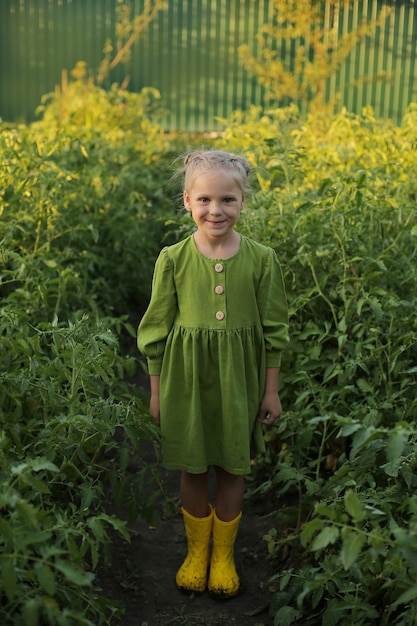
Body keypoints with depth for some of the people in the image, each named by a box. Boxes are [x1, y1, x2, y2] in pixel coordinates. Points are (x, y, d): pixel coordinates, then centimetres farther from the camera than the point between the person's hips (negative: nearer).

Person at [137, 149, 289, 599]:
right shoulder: (173, 259, -8)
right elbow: (157, 330, 0)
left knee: (232, 469, 12)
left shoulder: (262, 260, -7)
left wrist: (271, 390, 3)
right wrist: (157, 391, 2)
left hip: (239, 381, 0)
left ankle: (223, 554, 33)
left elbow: (273, 331, 1)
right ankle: (196, 551, 35)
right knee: (192, 469, 12)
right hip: (187, 380, 0)